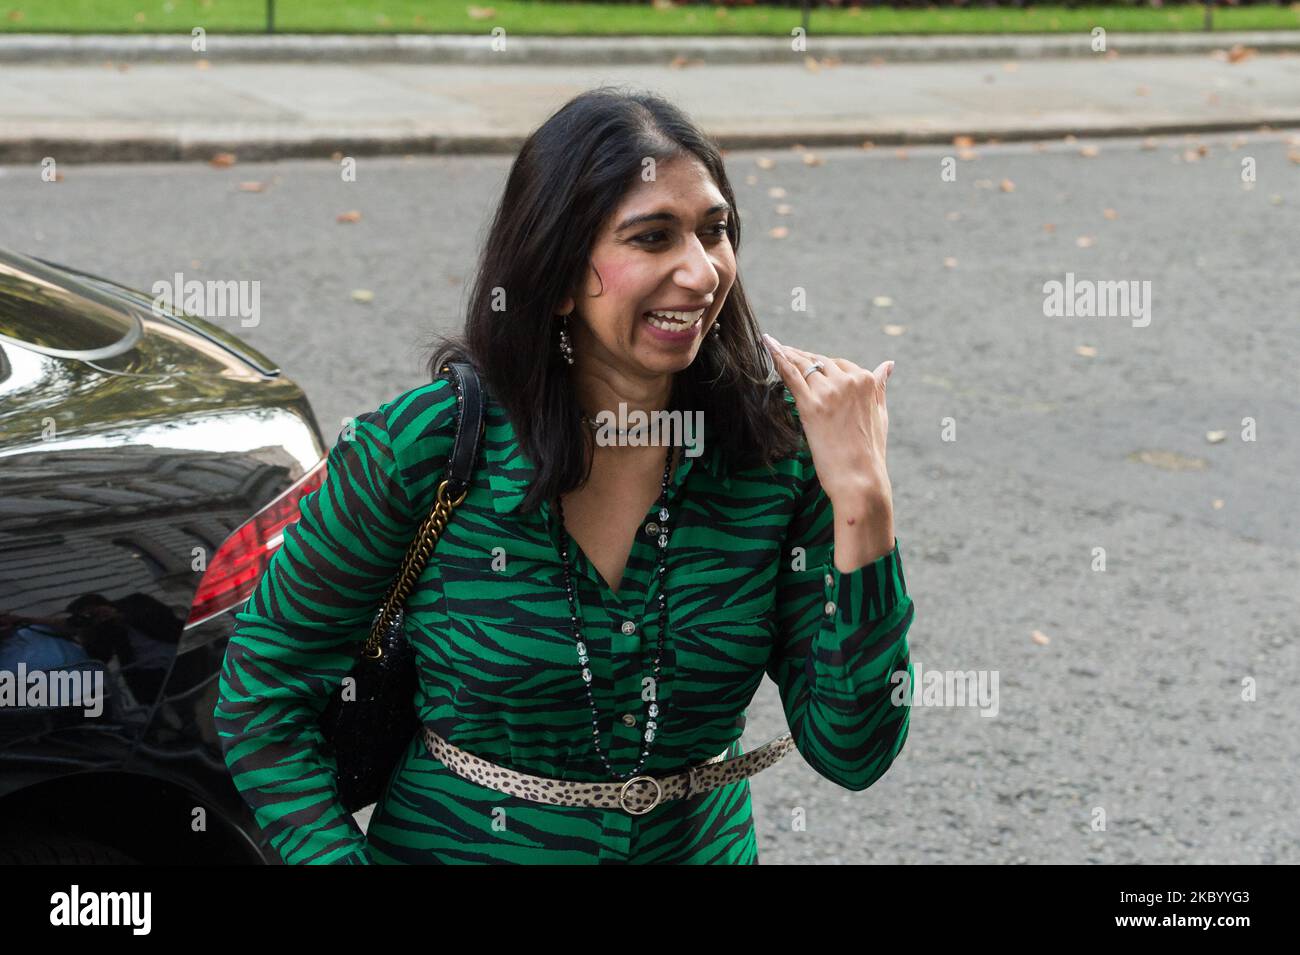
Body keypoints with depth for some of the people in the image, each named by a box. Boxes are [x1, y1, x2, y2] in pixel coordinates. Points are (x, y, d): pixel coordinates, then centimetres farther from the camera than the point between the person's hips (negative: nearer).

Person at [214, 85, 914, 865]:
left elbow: (853, 753, -11)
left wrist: (861, 502, -19)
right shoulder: (422, 449, -14)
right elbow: (262, 694, -4)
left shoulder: (780, 448, -8)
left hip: (706, 846, 2)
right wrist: (335, 855, -16)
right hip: (450, 845, -2)